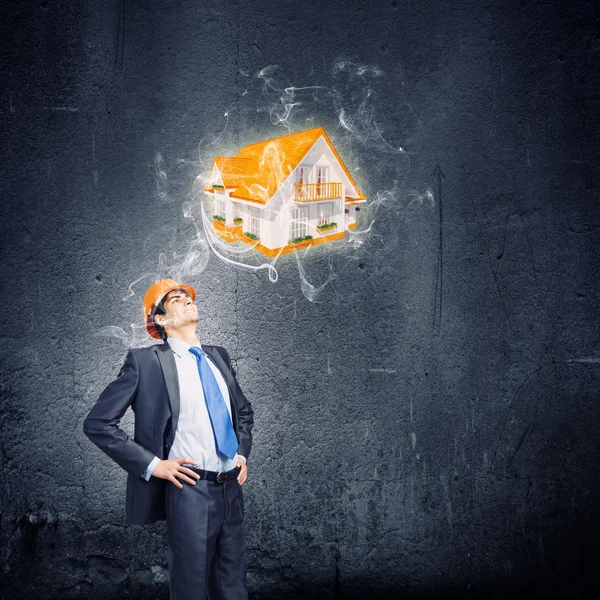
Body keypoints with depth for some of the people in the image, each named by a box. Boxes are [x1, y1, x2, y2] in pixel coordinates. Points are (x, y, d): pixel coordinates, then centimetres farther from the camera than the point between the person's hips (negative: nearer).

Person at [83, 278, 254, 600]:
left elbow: (244, 411, 28)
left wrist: (242, 453, 11)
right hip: (190, 491, -5)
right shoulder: (145, 361, -5)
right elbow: (97, 423, -7)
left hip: (231, 489, 6)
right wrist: (152, 464, -12)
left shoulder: (218, 356, 13)